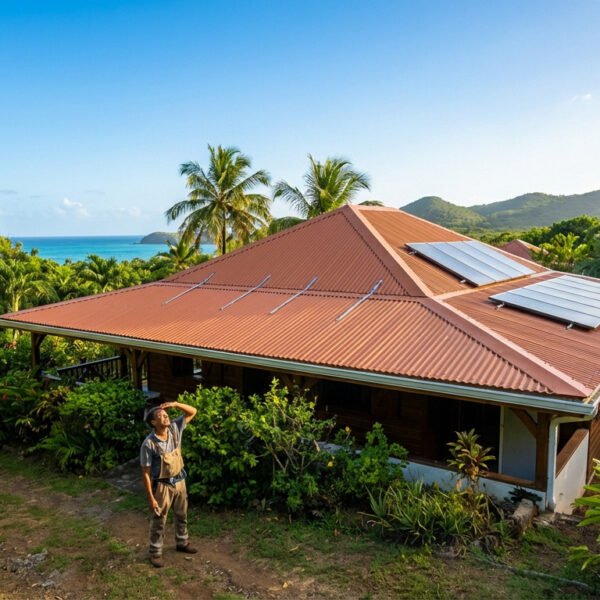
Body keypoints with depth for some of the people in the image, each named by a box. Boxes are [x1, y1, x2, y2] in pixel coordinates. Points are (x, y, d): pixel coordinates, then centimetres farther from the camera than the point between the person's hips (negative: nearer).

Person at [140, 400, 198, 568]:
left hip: (179, 481, 5)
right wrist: (151, 497, -16)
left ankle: (182, 543, 44)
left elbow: (192, 412, -4)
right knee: (159, 521, 11)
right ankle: (155, 552, 31)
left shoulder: (175, 429, -10)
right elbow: (146, 473, -18)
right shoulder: (149, 444, -24)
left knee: (182, 515, 22)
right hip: (162, 485, -5)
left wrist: (175, 404, -21)